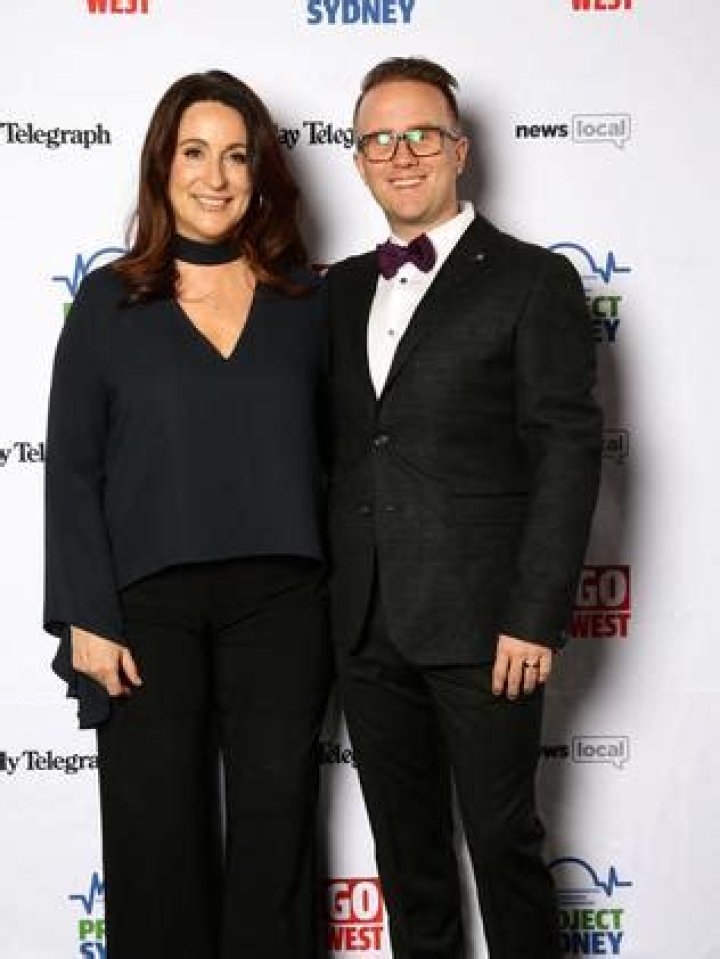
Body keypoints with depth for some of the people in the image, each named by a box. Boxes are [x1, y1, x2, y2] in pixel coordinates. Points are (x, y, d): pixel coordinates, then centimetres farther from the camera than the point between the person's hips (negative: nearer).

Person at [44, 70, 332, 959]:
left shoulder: (306, 297, 6)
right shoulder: (110, 300, 1)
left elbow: (333, 452, 8)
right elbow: (72, 470, -1)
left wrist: (339, 596, 1)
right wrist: (87, 619, -9)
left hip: (280, 602, 1)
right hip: (148, 604, -1)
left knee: (276, 829, 10)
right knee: (157, 836, 8)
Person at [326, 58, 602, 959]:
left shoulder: (533, 280, -2)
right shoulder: (342, 288, 14)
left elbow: (568, 451, -8)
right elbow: (333, 446, 15)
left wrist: (535, 617, -14)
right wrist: (320, 596, 8)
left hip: (479, 622, -5)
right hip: (366, 623, 5)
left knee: (502, 842, 6)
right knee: (405, 847, 16)